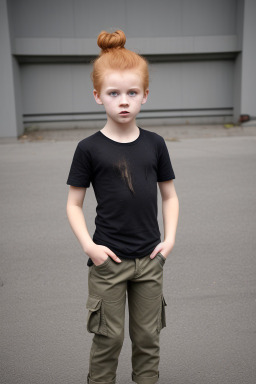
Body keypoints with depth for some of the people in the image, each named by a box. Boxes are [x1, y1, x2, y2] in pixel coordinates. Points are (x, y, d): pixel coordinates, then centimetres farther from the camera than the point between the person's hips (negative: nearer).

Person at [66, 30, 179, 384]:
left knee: (147, 335, 17)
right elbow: (74, 204, -2)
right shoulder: (89, 148, -7)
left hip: (150, 259, 3)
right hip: (108, 261, -2)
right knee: (108, 337, 11)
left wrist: (169, 239, -2)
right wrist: (88, 245, -13)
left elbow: (170, 196, 8)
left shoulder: (154, 144, 0)